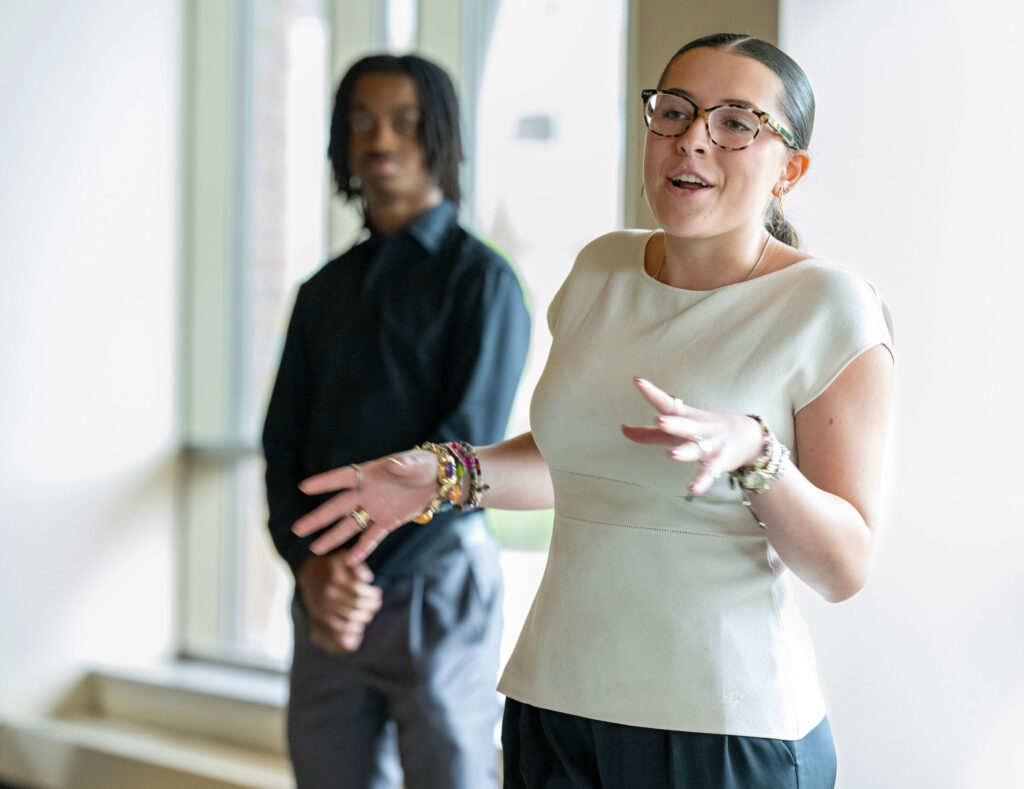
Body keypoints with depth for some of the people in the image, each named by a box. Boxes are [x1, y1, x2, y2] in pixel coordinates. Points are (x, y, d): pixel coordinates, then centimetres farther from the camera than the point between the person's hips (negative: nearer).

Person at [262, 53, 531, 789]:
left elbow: (468, 446, -12)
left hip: (435, 579, -5)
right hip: (326, 589, 5)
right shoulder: (326, 289, 14)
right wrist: (310, 564, -9)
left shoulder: (481, 280, -3)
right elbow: (284, 438, 9)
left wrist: (366, 572, -15)